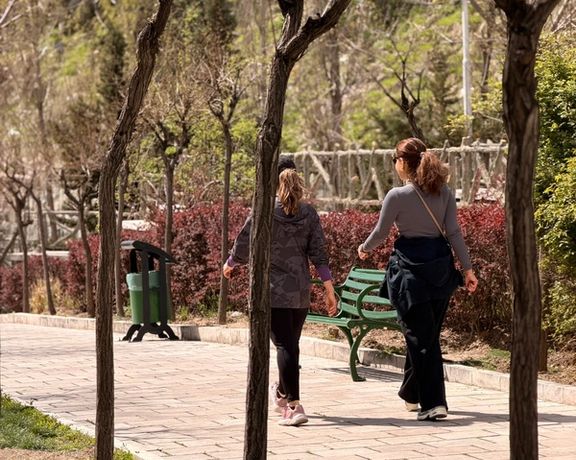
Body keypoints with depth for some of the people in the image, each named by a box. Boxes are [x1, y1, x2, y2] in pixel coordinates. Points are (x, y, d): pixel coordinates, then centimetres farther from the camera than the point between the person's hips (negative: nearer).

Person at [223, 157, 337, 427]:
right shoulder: (309, 214, 2)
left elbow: (243, 247, -3)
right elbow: (319, 255, -1)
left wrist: (229, 265, 17)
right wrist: (329, 290, 2)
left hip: (273, 291, -4)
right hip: (301, 293, 4)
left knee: (285, 346, -6)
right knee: (291, 343, 19)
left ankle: (294, 406, -15)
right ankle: (282, 395, 40)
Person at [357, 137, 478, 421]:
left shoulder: (397, 196, -11)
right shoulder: (444, 192, 2)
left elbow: (381, 233, 0)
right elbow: (454, 232, 1)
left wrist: (364, 249, 20)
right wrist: (467, 268, 5)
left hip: (410, 268, -5)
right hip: (440, 266, 5)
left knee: (420, 337, -2)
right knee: (429, 334, 17)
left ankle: (433, 403, -9)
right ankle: (412, 393, 32)